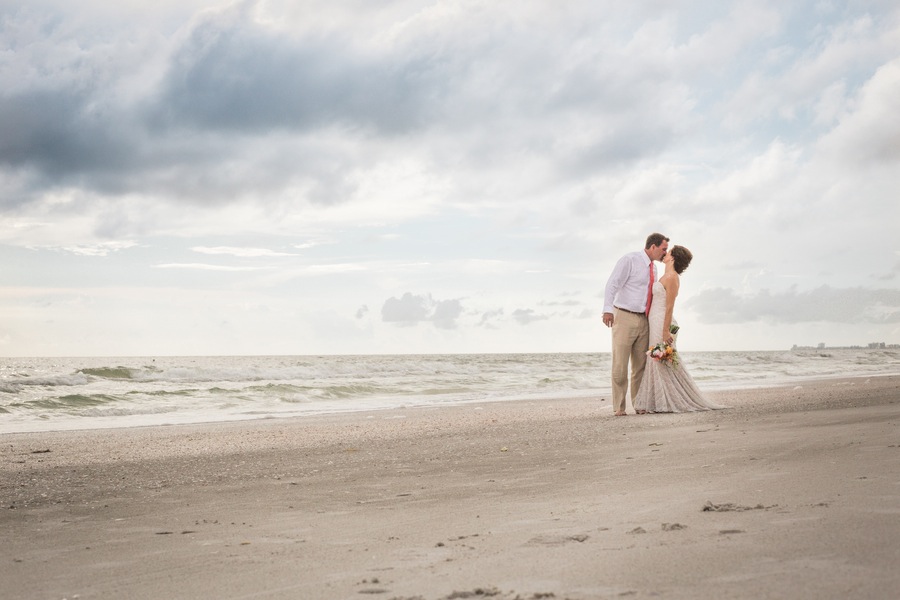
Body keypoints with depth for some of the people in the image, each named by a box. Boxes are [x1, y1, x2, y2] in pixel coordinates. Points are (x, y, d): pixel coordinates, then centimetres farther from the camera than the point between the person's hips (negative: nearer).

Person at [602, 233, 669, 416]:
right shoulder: (629, 260, -10)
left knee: (641, 365, 8)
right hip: (624, 318, -7)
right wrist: (608, 309, -33)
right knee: (620, 365, -6)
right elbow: (612, 284, -19)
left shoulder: (653, 268, 14)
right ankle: (619, 407, 1)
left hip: (643, 320, 7)